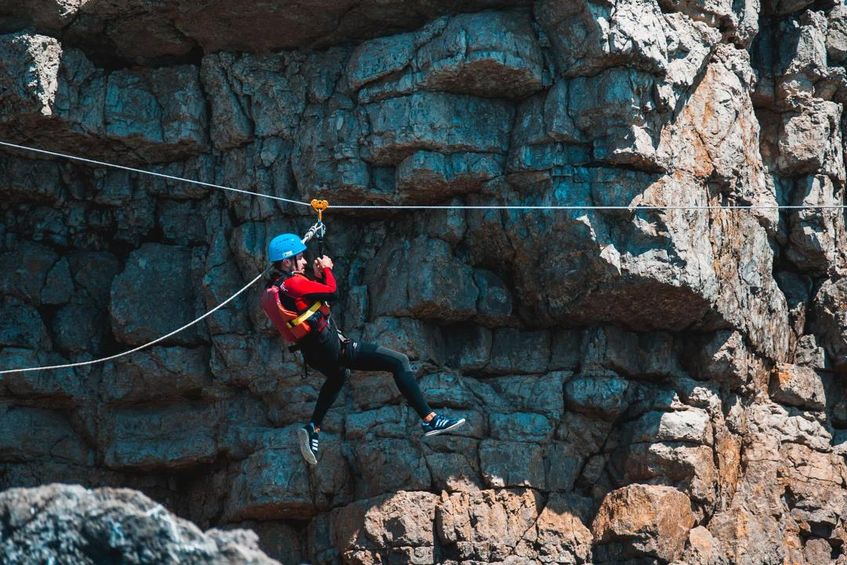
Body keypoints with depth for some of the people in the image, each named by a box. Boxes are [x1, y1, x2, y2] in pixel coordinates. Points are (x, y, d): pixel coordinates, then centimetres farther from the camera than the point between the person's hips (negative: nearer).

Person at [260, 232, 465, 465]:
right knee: (399, 362, -6)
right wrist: (326, 269, -4)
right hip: (333, 348, -10)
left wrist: (316, 276, 11)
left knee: (338, 376, 44)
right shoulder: (292, 283, -20)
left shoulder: (271, 290, 8)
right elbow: (332, 291, -20)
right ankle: (429, 419, -10)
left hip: (314, 356, 10)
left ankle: (313, 428, 33)